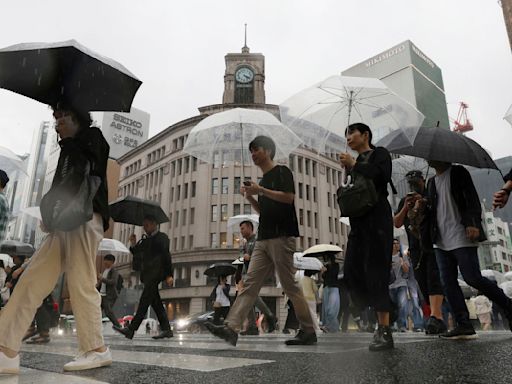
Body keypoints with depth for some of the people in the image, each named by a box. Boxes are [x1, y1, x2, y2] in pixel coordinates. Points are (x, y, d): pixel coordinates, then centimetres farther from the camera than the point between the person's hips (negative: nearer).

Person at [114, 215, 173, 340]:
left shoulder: (162, 237, -1)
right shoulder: (145, 240, 23)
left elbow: (166, 256, -7)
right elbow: (136, 253, 17)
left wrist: (169, 275, -14)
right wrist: (133, 244, -3)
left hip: (156, 273, -8)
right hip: (148, 273, 8)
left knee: (144, 301, -13)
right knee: (155, 302, 5)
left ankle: (131, 329, -17)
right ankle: (166, 329, 7)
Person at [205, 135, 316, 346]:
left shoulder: (282, 171, 1)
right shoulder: (263, 179, 24)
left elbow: (288, 197, -14)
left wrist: (260, 190, -13)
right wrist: (250, 196, 9)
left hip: (281, 236, -8)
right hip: (263, 239, 8)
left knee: (289, 285, -4)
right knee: (250, 283, -2)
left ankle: (308, 331, 7)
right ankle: (231, 328, -7)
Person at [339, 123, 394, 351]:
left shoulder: (380, 153, 6)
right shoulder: (357, 163, 25)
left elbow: (382, 176, -15)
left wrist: (353, 165, -7)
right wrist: (348, 170, 7)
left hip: (377, 219, -7)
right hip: (359, 221, 7)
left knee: (376, 271, -11)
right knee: (352, 271, -2)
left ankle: (385, 331, -5)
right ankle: (381, 320, 7)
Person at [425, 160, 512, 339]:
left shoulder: (458, 172, 2)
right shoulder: (431, 182, 21)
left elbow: (472, 199, -7)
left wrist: (473, 223, -21)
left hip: (461, 237, -7)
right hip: (442, 242, 7)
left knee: (472, 278, -10)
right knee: (448, 281, 0)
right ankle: (464, 325, 4)